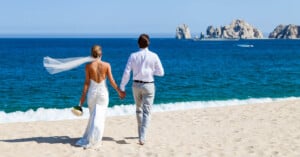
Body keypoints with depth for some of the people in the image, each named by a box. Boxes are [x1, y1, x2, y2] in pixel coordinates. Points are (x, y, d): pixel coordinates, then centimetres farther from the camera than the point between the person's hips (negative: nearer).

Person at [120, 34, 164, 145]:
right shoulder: (153, 56, -8)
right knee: (146, 112, 0)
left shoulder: (133, 56, -6)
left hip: (136, 85, 2)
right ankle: (142, 137, -13)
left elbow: (127, 73, -8)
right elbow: (161, 72, -2)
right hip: (148, 85, -2)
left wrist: (122, 87, -1)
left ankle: (141, 134, 33)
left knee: (139, 110, 20)